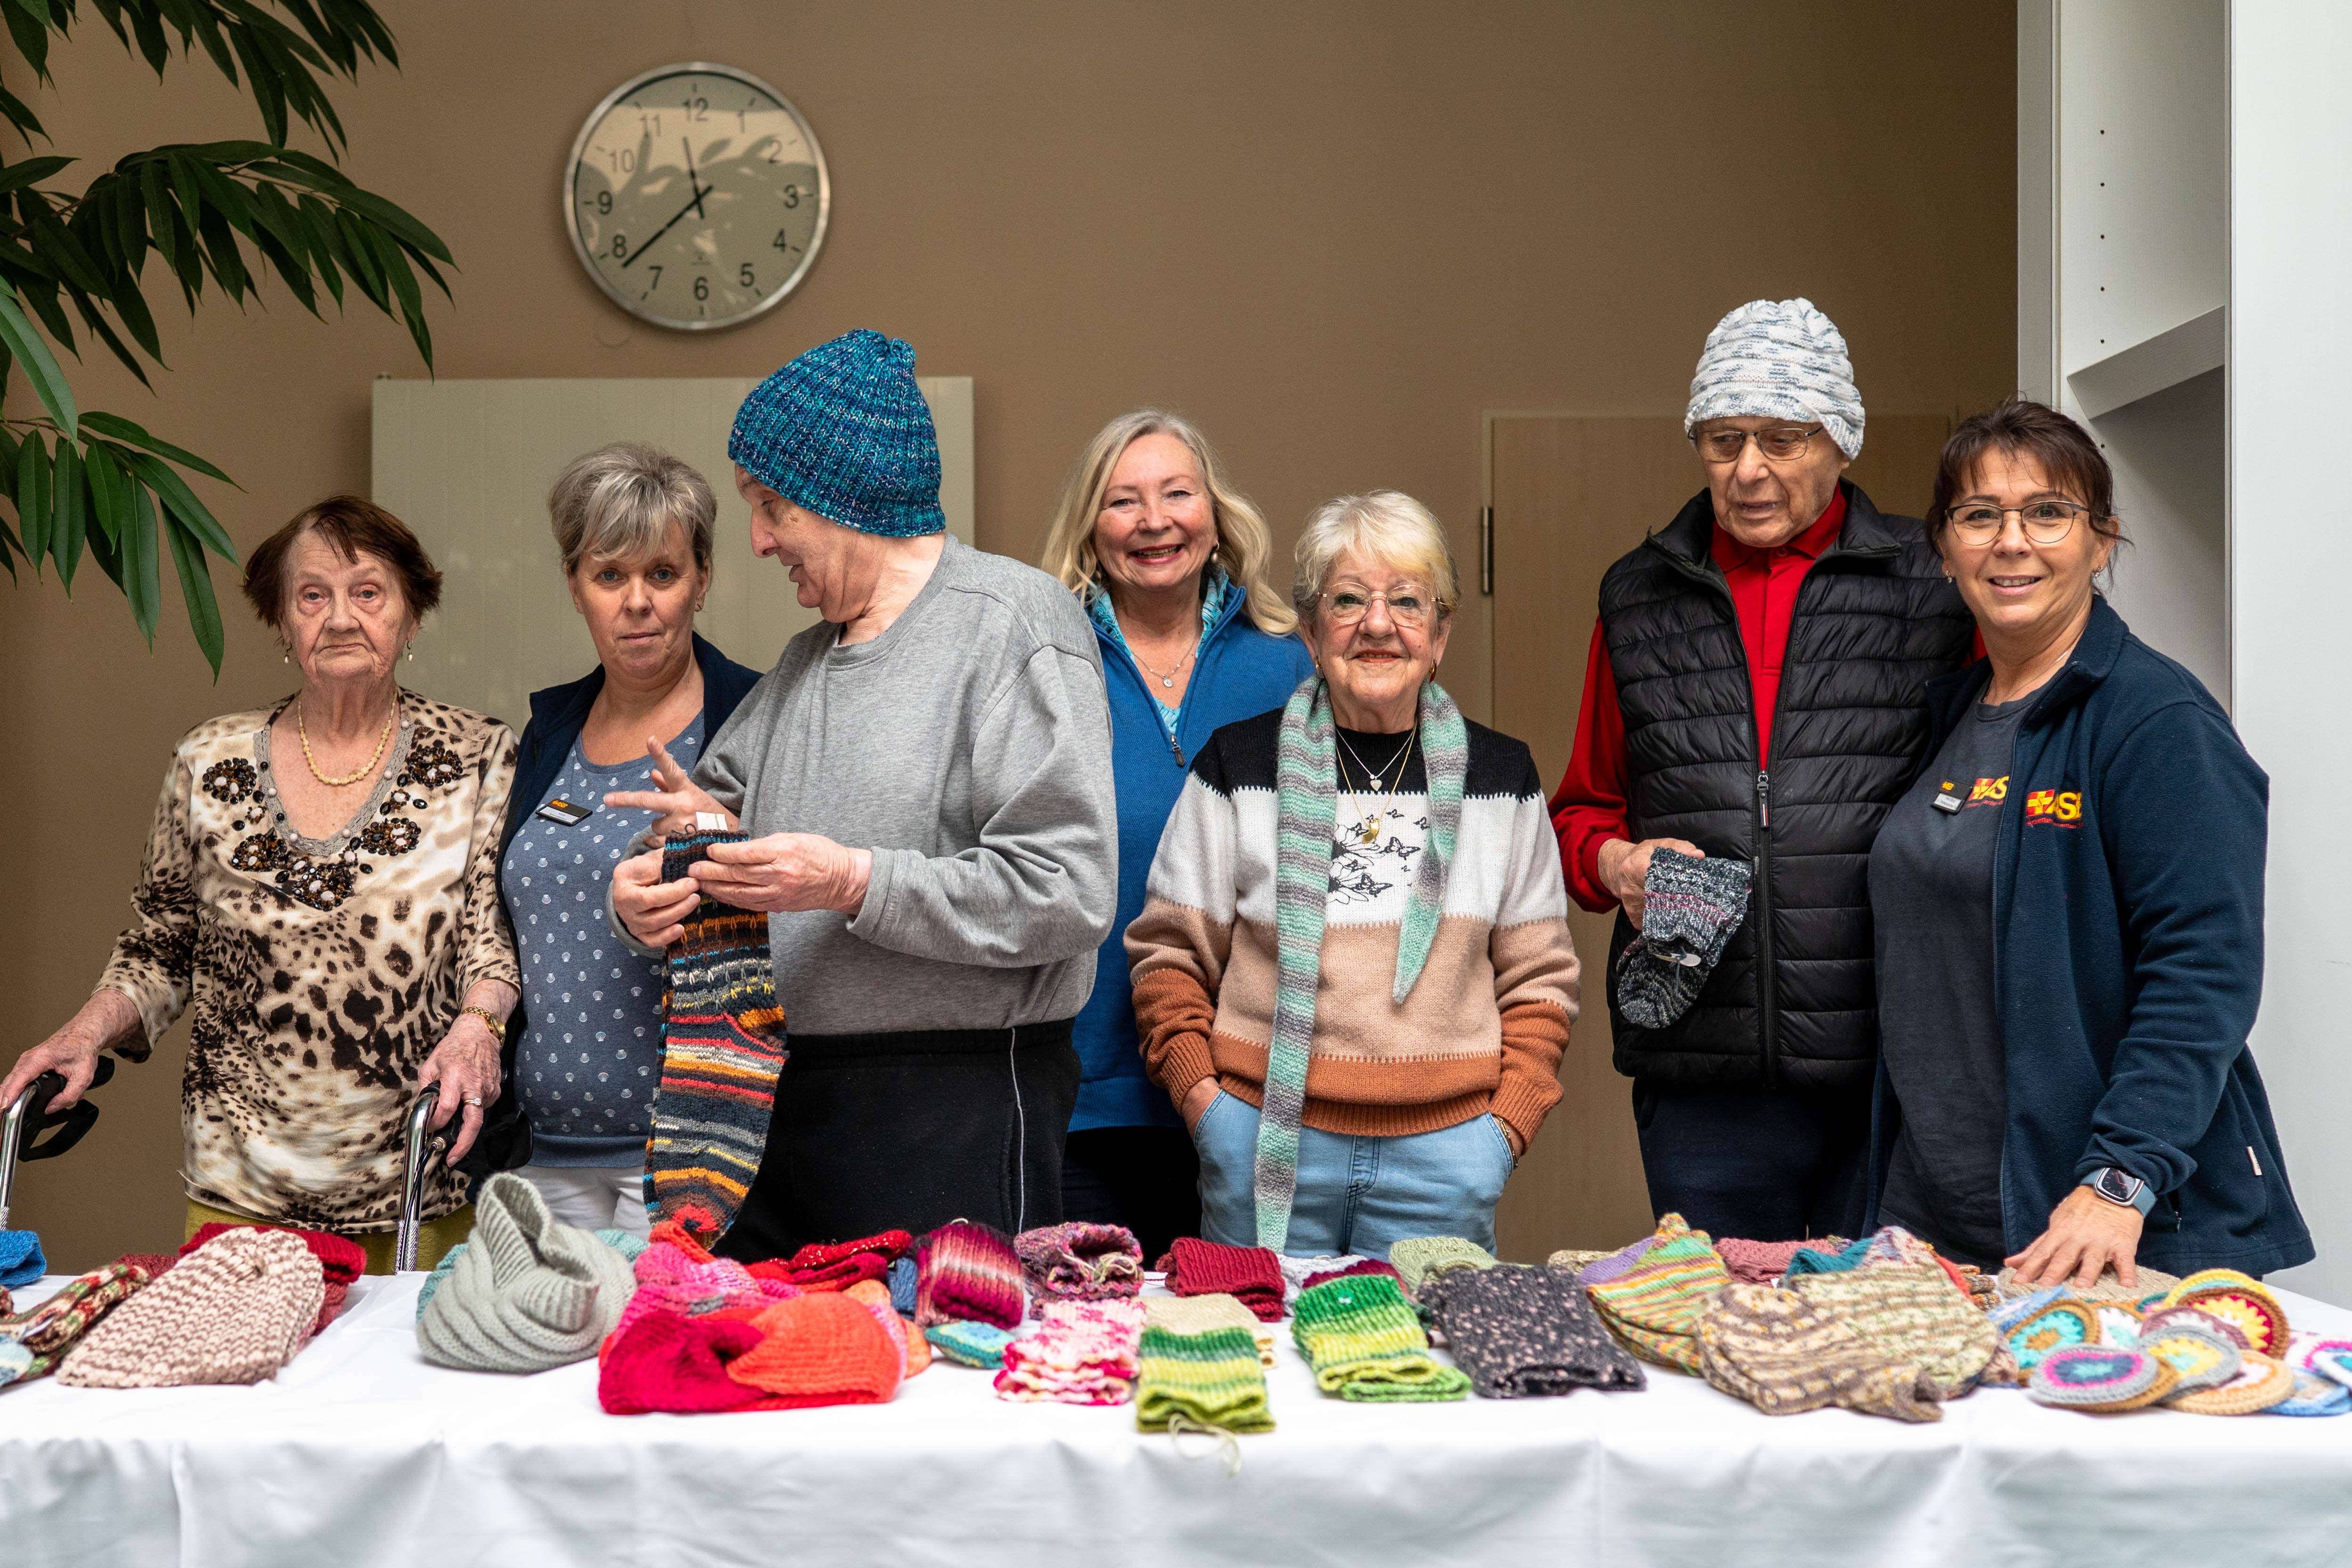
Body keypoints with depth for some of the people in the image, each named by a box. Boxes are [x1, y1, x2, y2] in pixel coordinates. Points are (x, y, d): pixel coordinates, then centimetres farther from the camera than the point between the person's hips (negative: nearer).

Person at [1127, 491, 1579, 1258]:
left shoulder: (1501, 777, 8)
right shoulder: (1237, 765, 3)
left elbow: (1539, 977, 11)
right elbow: (1169, 951, 7)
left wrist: (1508, 1122, 0)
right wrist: (1200, 1094, -5)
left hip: (1441, 1155, 1)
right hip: (1267, 1146, -1)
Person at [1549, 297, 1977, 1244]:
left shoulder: (1935, 589, 3)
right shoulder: (1639, 599, 12)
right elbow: (1586, 808, 20)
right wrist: (1616, 860, -2)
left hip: (1897, 1066, -2)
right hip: (1701, 1075, 3)